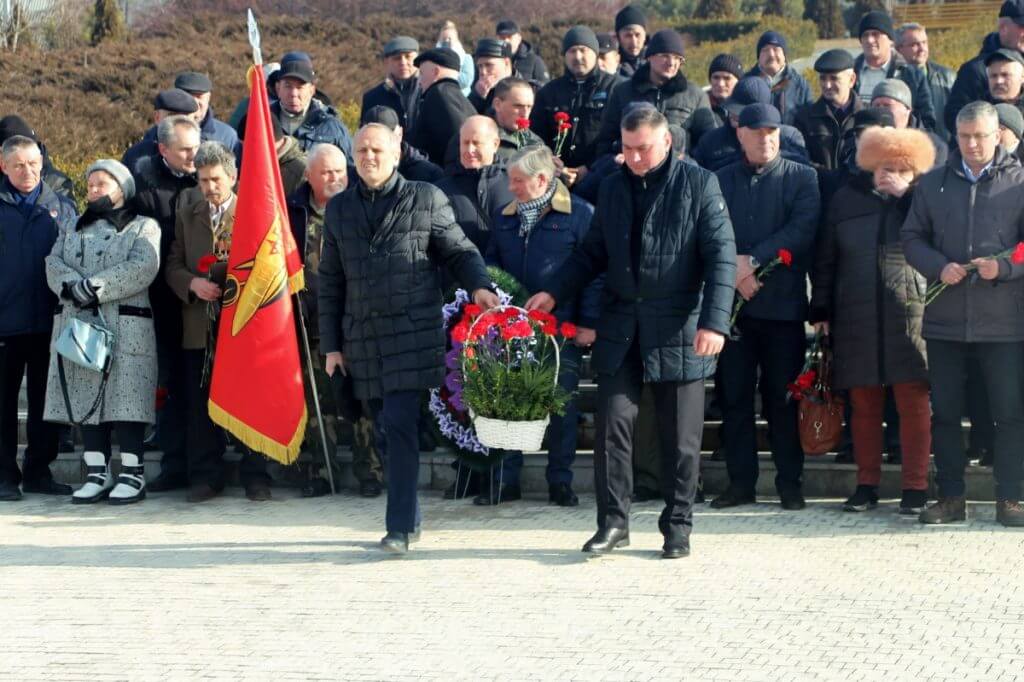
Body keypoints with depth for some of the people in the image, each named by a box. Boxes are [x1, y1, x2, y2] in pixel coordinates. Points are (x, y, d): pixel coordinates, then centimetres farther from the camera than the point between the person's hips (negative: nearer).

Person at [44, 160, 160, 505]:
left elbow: (142, 268, -12)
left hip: (126, 328, -5)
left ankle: (132, 474, -5)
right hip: (78, 326, 5)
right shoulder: (74, 230, 23)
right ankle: (97, 474, 7)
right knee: (87, 398, 2)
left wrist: (93, 287, -17)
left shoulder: (142, 227, 6)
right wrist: (75, 288, -15)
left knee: (125, 397, -9)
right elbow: (53, 264, 7)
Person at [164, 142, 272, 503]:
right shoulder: (187, 213, 12)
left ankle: (255, 476, 8)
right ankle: (206, 477, 11)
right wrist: (192, 284, -9)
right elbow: (173, 263, 10)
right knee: (200, 405, 4)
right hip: (200, 326, 3)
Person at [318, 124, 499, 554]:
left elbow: (459, 251, 8)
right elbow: (330, 281, 15)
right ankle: (409, 518, 21)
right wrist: (330, 344, 11)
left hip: (412, 335, -4)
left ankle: (400, 527, -12)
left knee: (400, 424, -13)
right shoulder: (339, 209, 13)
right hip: (362, 338, 4)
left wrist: (478, 284, -13)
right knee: (390, 426, 9)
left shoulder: (425, 200, 3)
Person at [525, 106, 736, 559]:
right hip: (620, 329, 4)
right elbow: (593, 254, 17)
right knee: (612, 424, 0)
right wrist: (554, 292, 3)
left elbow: (721, 257, -8)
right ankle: (612, 522, 8)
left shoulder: (698, 185, -3)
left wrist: (714, 321, -17)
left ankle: (677, 526, 14)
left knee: (680, 434, 3)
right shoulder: (613, 188, 12)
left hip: (678, 329, -4)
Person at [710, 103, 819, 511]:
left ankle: (790, 483, 8)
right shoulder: (720, 181, 12)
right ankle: (741, 482, 10)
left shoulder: (801, 178, 5)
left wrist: (753, 259, -15)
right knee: (734, 396, 3)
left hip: (783, 304, -2)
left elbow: (802, 230, -8)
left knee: (783, 397, 1)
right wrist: (733, 270, -13)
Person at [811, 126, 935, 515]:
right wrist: (820, 309, 9)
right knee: (864, 405, 7)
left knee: (914, 405, -4)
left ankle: (915, 488, 2)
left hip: (909, 316, -2)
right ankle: (867, 485, 16)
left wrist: (904, 196, -12)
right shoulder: (848, 199, 10)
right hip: (856, 318, 2)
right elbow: (826, 258, 13)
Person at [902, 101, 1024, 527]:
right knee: (944, 412, 7)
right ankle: (951, 497, 17)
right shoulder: (933, 184, 10)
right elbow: (912, 239, 10)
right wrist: (939, 268, -9)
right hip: (945, 319, 3)